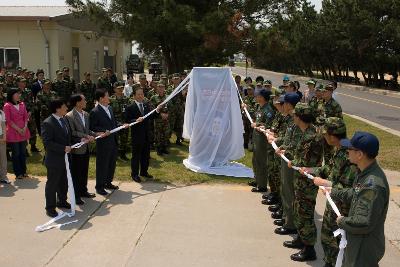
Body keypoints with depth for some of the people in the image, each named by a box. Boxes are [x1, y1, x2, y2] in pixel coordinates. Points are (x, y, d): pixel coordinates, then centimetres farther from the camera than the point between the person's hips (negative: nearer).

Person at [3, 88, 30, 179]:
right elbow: (8, 120, -10)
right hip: (13, 133, -5)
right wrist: (18, 129, -14)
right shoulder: (7, 106, -5)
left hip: (23, 132, 5)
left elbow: (26, 117, 9)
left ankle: (23, 171, 19)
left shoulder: (22, 104, 12)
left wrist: (25, 128, -6)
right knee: (16, 153, 1)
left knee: (23, 152, 10)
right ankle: (18, 173, 9)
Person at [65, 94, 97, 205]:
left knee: (84, 172, 17)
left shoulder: (86, 114, 8)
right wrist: (86, 136, -23)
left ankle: (83, 191, 32)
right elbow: (72, 132, -19)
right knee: (76, 173, 4)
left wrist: (96, 134, -3)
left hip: (85, 148, 7)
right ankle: (76, 196, 13)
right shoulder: (69, 116, -16)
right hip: (77, 149, -7)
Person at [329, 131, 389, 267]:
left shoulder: (373, 185, -33)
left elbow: (363, 223, -32)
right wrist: (333, 192, 21)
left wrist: (342, 222, -17)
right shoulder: (365, 173, -2)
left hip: (365, 248, -9)